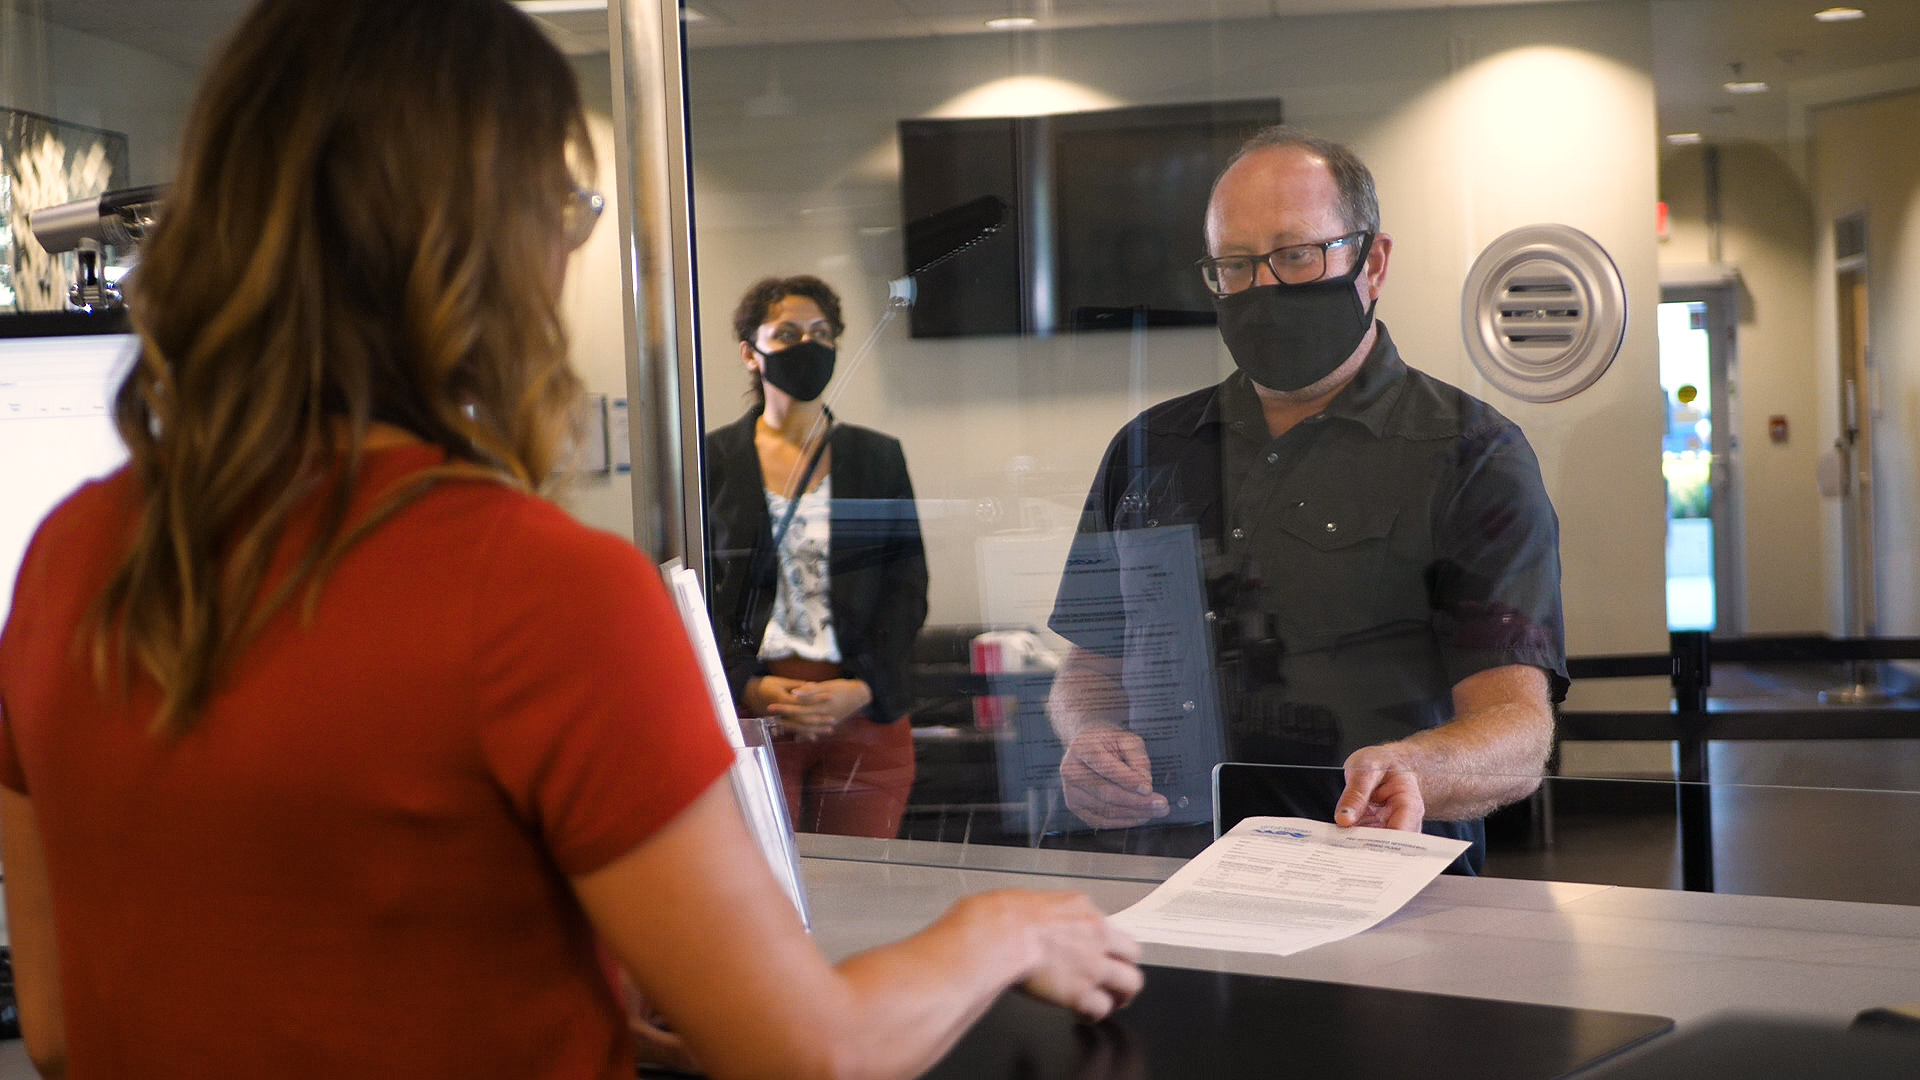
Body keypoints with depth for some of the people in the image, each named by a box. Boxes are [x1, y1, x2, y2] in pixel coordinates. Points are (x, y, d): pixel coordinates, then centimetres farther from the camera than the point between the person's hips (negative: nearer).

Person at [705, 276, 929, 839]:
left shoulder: (878, 458, 11)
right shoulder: (714, 459, 7)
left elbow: (907, 587, 6)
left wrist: (862, 688, -9)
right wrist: (749, 686, -12)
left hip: (866, 715, 1)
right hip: (750, 712, -1)